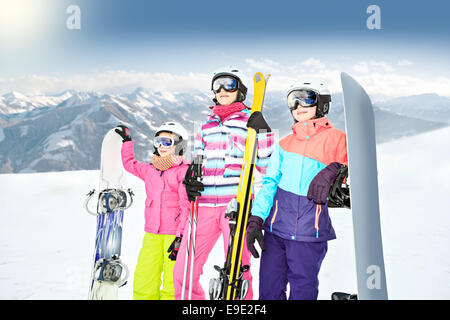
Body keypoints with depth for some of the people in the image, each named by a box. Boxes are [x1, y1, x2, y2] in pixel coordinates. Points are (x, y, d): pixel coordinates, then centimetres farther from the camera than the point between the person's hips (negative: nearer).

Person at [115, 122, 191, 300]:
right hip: (152, 234, 6)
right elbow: (129, 163, 37)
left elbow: (187, 206, -10)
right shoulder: (149, 170, 15)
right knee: (143, 281, 3)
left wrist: (180, 237, -14)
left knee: (172, 283, -6)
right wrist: (127, 141, 38)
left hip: (175, 233, -6)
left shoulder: (184, 171, -4)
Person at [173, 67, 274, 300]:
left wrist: (261, 132, -9)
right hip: (205, 204, 4)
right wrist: (190, 184, 6)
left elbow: (265, 166, 4)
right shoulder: (206, 125, 20)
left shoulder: (249, 121, 7)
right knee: (183, 272, 2)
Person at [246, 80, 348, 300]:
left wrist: (334, 171, -25)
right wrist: (256, 218, -4)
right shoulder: (285, 144, 13)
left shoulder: (335, 138, 1)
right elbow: (270, 183, 8)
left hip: (308, 232, -4)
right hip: (275, 228, 4)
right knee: (269, 291, 10)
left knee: (302, 292, 4)